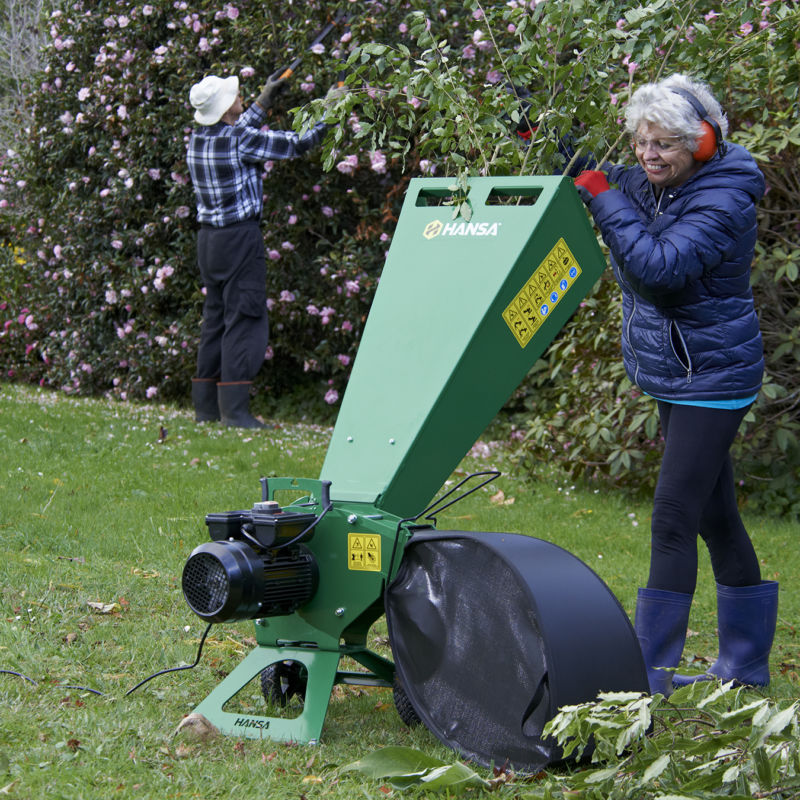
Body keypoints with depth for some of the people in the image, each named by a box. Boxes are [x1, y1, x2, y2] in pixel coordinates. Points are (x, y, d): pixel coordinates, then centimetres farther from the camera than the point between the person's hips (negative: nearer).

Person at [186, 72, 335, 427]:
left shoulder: (197, 139, 4)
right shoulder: (242, 141, -17)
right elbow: (298, 143, -9)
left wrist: (265, 99, 34)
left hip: (209, 237, 8)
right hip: (239, 237, -8)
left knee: (215, 318, 14)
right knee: (243, 319, -5)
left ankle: (205, 404, 16)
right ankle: (234, 408, -10)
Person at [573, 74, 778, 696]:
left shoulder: (723, 202, -19)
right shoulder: (648, 185, 5)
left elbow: (660, 264, -33)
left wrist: (603, 199, -26)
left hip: (713, 376, -9)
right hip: (671, 372, 9)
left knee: (674, 518, -12)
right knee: (714, 515, 16)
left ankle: (650, 671, -9)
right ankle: (745, 664, 27)